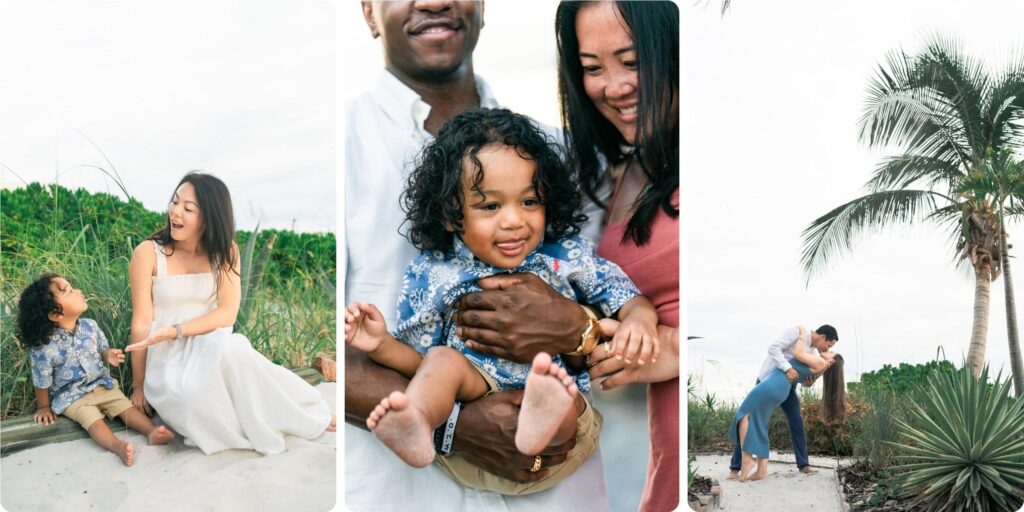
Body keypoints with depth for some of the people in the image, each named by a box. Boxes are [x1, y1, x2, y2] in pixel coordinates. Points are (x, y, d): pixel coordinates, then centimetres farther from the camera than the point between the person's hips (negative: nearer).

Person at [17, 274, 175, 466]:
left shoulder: (90, 326, -5)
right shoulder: (44, 348, -21)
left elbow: (102, 349, 12)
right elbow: (42, 383, -8)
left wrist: (109, 355, -12)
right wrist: (44, 408, 3)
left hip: (103, 385, 5)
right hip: (72, 397, -5)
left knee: (126, 407, -15)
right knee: (93, 420, -28)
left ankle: (152, 431, -32)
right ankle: (118, 445, -49)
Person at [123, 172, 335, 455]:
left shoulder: (225, 251, 0)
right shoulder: (148, 253, -8)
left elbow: (227, 314, -9)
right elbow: (142, 324, -6)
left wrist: (173, 331, -20)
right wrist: (138, 385, -2)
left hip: (211, 347, 2)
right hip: (167, 359, -1)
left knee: (226, 347, -36)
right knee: (192, 397, -37)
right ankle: (263, 428, -14)